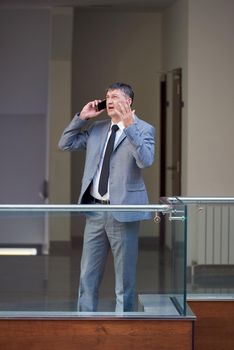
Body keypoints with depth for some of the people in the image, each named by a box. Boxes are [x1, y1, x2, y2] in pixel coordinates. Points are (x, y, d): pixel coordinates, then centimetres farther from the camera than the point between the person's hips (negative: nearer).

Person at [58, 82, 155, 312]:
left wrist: (129, 125, -26)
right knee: (88, 274, 10)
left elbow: (146, 160, -22)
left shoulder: (143, 129, -5)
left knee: (124, 275, 5)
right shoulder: (96, 129, 13)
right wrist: (81, 117, 4)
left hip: (122, 211, -5)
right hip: (95, 209, 5)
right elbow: (65, 144, 13)